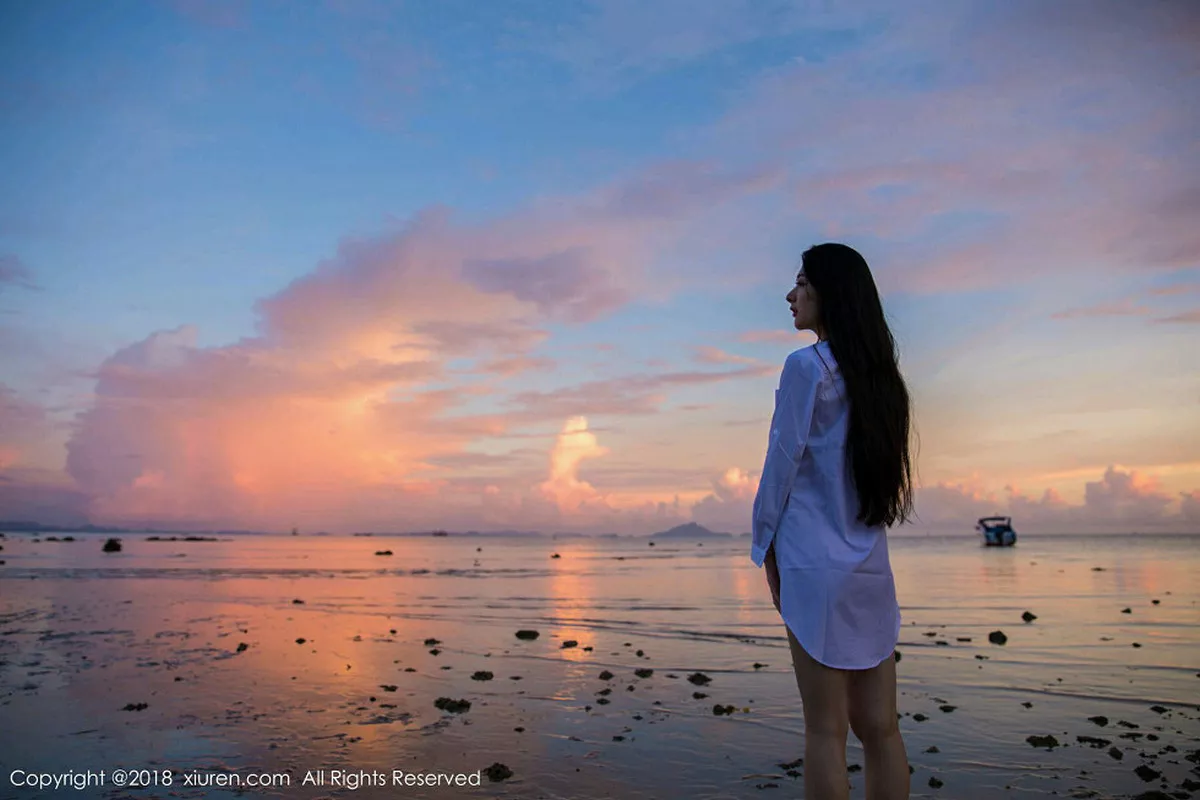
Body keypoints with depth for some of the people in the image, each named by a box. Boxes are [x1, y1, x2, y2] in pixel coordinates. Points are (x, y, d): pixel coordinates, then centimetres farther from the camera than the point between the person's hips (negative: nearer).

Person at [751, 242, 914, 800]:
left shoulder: (806, 366, -8)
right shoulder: (878, 372, 13)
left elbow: (783, 463, -8)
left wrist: (766, 547, 2)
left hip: (816, 561, -7)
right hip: (871, 564, 7)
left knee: (825, 729, 0)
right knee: (879, 728, 11)